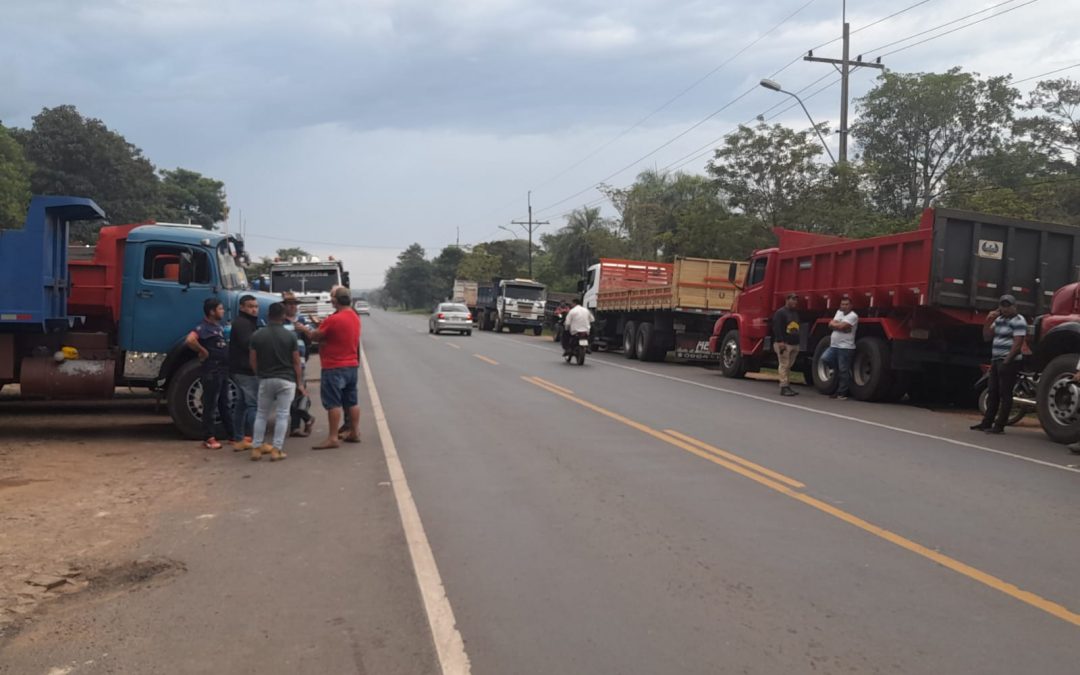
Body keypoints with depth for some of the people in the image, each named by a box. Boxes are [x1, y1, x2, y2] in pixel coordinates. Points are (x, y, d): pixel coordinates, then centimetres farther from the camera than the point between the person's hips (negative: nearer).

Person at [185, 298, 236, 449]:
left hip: (223, 371, 9)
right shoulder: (204, 328, -16)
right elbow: (189, 340, -33)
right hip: (211, 372, -9)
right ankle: (208, 438, 4)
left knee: (224, 404, 15)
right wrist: (203, 352, -20)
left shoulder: (219, 326, 13)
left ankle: (233, 435, 23)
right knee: (210, 405, -3)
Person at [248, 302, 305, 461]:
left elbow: (253, 361, 2)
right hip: (286, 380, -2)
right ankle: (276, 450, -1)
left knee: (261, 414, 13)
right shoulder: (290, 336, -6)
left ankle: (256, 448, 12)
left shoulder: (257, 336, -2)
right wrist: (300, 383, 5)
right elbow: (296, 362, -3)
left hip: (265, 380, 2)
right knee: (282, 415, 1)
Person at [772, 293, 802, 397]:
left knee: (789, 366, 10)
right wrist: (780, 341, -23)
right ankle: (784, 387, -10)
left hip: (794, 344, 8)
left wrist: (798, 342, 21)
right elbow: (776, 328, -16)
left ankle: (788, 386, 14)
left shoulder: (795, 313, 20)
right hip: (784, 344, -8)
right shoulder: (780, 312, -8)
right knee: (784, 365, -9)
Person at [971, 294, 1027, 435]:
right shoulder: (999, 319, 17)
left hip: (1009, 362, -9)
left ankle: (999, 426, -5)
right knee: (992, 393, 10)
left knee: (1005, 394, -6)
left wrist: (1006, 361, -19)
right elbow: (987, 336, 17)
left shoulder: (1018, 321, -10)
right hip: (996, 361, 9)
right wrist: (988, 321, 3)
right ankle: (986, 423, 14)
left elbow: (1017, 344, -17)